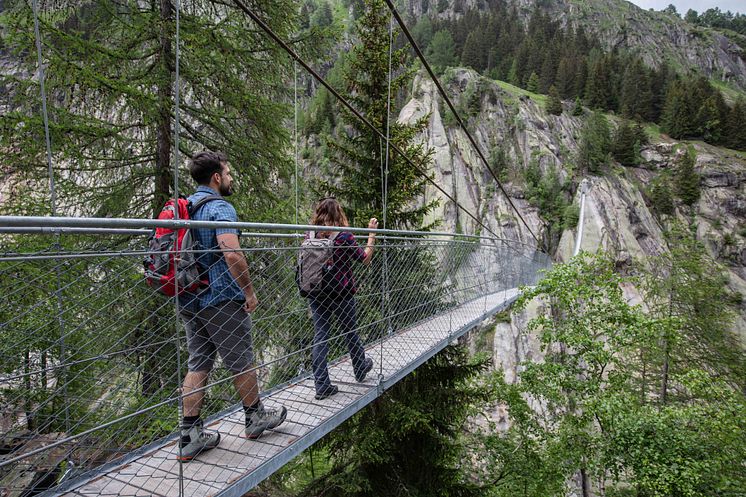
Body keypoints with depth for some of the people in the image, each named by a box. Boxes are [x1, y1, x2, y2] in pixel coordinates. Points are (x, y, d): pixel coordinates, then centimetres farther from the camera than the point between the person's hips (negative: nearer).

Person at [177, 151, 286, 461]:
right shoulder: (220, 208, -15)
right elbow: (232, 253, -26)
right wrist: (249, 292, -16)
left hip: (189, 300, 8)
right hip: (221, 299, -8)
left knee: (197, 365, 11)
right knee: (241, 361, 9)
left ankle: (191, 436, 14)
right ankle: (255, 417, 26)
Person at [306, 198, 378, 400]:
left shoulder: (310, 236, -2)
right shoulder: (344, 237, -14)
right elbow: (365, 259, -3)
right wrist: (372, 233, 3)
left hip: (316, 294, 3)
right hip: (341, 293, -3)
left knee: (320, 336, 8)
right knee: (350, 333, 17)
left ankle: (321, 385, 9)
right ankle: (360, 369, 39)